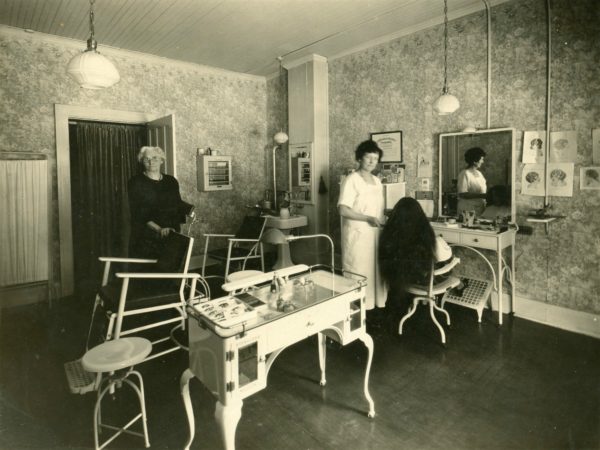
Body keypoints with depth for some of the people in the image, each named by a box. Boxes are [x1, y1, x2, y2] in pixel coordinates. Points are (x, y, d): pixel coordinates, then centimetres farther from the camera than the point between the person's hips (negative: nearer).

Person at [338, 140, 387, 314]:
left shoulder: (377, 181, 12)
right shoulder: (351, 180, -11)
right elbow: (343, 210, -19)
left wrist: (382, 223, 7)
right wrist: (368, 219, -24)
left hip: (376, 233, 7)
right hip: (358, 234, -7)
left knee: (376, 269, 12)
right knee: (359, 272, -1)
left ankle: (376, 306, 25)